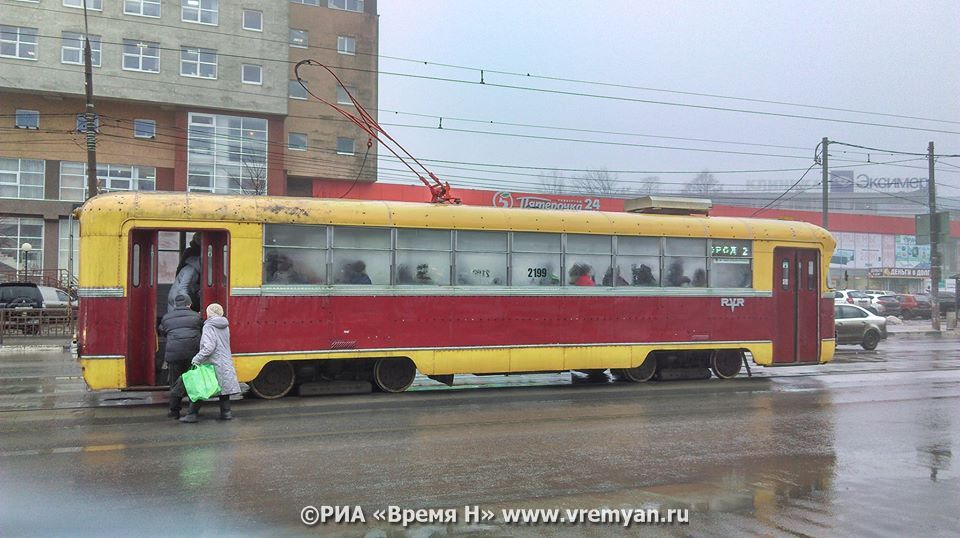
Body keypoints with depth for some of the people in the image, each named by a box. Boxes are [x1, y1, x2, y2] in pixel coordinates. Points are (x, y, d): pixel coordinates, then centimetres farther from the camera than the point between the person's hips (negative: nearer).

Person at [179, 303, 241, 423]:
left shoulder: (209, 327, -11)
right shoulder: (225, 326, 12)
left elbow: (209, 347, -21)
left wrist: (196, 359, -18)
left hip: (211, 364, -6)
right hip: (225, 363, 6)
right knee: (223, 386, 14)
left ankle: (191, 414, 1)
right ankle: (226, 412, 13)